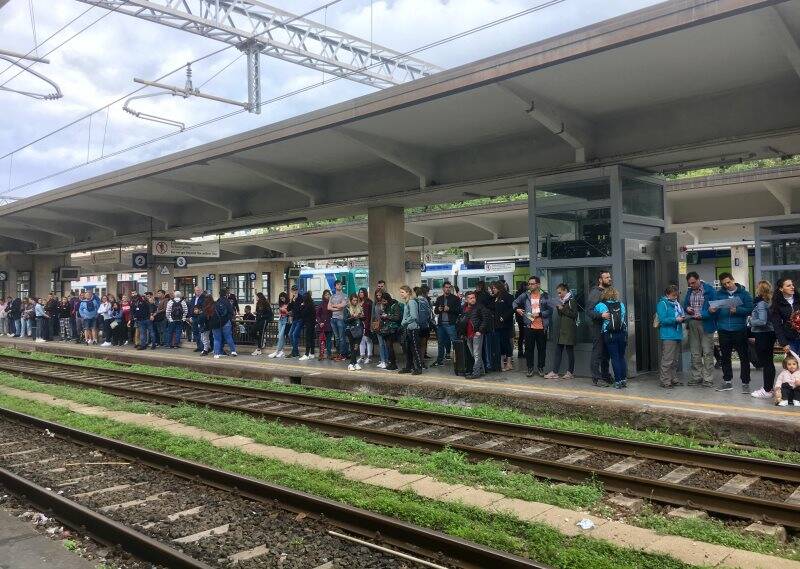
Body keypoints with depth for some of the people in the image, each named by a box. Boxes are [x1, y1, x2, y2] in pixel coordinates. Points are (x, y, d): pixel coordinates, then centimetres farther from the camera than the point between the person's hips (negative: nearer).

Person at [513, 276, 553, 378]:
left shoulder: (545, 296, 2)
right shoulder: (525, 295, 6)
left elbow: (550, 310, -2)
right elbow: (515, 302, 19)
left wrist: (539, 314, -13)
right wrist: (517, 309, -1)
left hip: (542, 327, -1)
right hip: (529, 327, 1)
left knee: (542, 348, 7)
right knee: (529, 348, 4)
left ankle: (540, 367, 20)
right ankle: (530, 368, 15)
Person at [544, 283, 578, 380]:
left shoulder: (572, 301, -5)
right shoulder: (562, 301, 18)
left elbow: (574, 314, -14)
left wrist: (562, 309, -12)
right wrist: (558, 308, 5)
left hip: (569, 330, -8)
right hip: (561, 330, 8)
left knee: (569, 350, 1)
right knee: (558, 351, 4)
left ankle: (570, 372, 10)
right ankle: (555, 372, 3)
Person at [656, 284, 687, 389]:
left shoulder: (677, 303, 16)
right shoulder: (662, 304, -7)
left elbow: (682, 314, 25)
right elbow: (662, 320, -15)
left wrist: (683, 318, 3)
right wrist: (676, 319, -18)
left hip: (677, 335, 9)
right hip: (668, 336, -9)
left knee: (676, 360, 14)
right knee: (667, 360, -10)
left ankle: (674, 379, 22)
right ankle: (665, 381, -6)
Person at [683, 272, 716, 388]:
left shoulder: (709, 289, -7)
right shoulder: (689, 291, 13)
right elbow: (685, 304, 22)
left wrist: (702, 315, -21)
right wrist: (687, 308, -1)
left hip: (705, 324, -6)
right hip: (692, 325, 6)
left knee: (707, 353, -2)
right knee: (695, 353, 11)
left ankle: (708, 379, 2)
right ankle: (696, 377, 19)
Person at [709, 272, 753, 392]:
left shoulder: (743, 293, 0)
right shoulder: (718, 294, 7)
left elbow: (750, 309, -8)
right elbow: (713, 308, 5)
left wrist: (737, 310, -23)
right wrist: (712, 310, -17)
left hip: (739, 330, -3)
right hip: (723, 330, 3)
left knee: (744, 357, 2)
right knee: (725, 357, 12)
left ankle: (745, 383, 10)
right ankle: (727, 382, 23)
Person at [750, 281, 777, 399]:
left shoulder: (761, 303, -17)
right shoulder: (768, 302, 8)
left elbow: (762, 321, -25)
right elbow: (768, 318, 15)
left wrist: (751, 321, -10)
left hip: (762, 335, -9)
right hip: (770, 334, 9)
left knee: (765, 363, -3)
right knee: (769, 362, 16)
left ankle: (767, 391, 2)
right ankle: (769, 387, 26)